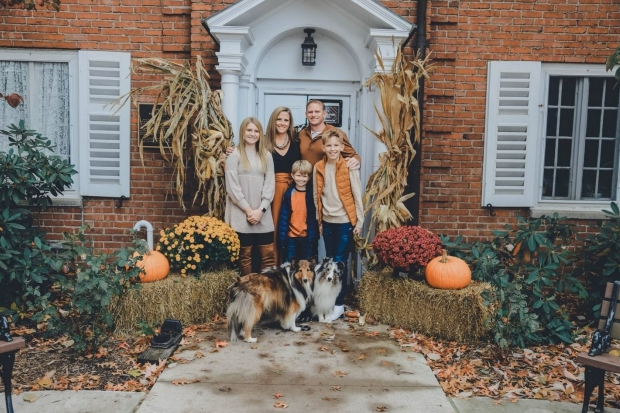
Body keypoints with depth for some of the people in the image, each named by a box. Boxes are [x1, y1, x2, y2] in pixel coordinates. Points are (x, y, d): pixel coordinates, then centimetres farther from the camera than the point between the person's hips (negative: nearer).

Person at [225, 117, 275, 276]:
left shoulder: (267, 156, 13)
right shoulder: (234, 155, 1)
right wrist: (248, 210, -11)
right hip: (241, 214, -3)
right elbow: (232, 187, -6)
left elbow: (270, 184, 5)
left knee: (268, 253, 1)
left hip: (263, 214, 3)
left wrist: (260, 210, -7)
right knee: (245, 254, 2)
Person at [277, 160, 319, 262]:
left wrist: (312, 235, -5)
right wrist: (282, 236, -6)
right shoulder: (289, 193, -3)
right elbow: (283, 216, -3)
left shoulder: (311, 194, -4)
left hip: (306, 236, 0)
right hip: (290, 236, 0)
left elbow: (314, 216, 0)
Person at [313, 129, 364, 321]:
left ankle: (339, 304, 7)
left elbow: (357, 195, -6)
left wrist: (359, 221, -7)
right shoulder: (318, 168, 3)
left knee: (340, 261, -2)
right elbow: (317, 196, 8)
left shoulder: (350, 167, -8)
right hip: (327, 221, 4)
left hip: (345, 221, -4)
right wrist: (319, 221, 9)